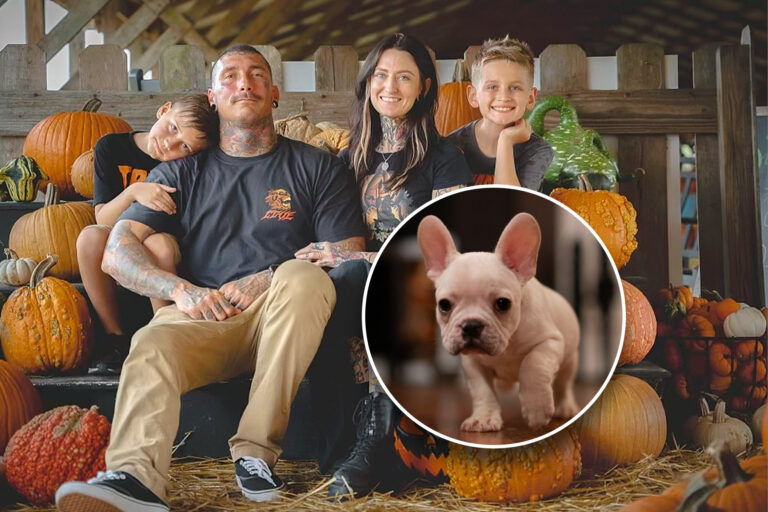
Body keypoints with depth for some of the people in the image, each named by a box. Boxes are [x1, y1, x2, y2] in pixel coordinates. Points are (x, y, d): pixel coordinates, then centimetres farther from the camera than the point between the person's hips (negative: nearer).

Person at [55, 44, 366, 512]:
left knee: (305, 276, -33)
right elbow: (117, 253, 9)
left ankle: (256, 451, -31)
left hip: (282, 316, -1)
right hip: (203, 316, 1)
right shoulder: (182, 174, 20)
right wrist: (180, 289, -11)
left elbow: (348, 258, 7)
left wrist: (272, 281, -9)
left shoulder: (316, 167, 16)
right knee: (152, 345, -31)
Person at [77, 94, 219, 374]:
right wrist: (133, 192, -29)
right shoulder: (112, 147, -6)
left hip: (170, 255, -2)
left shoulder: (187, 166, -7)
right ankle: (115, 339, -18)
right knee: (91, 236, -32)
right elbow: (103, 219, -10)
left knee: (157, 242, -36)